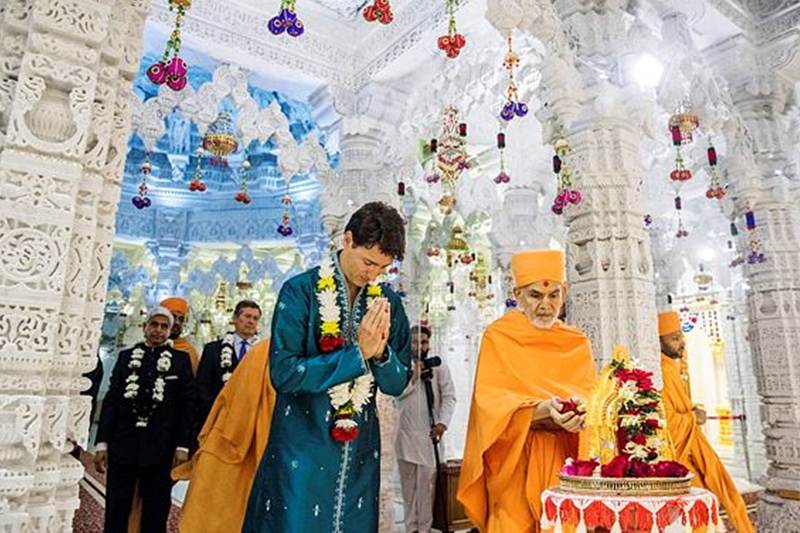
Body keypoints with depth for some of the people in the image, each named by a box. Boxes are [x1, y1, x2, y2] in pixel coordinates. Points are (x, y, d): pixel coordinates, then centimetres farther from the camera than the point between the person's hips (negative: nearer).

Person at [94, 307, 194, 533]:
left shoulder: (181, 360, 2)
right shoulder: (126, 356, 8)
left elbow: (187, 405, 0)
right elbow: (110, 401, 6)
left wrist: (182, 446, -5)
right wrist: (101, 443, 1)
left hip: (160, 450, -1)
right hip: (122, 446, 2)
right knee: (115, 514, 7)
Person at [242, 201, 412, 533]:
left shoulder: (388, 303, 2)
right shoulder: (300, 291, -10)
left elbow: (397, 384, 3)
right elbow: (283, 373, -18)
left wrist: (381, 352, -18)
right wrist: (357, 352, -20)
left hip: (360, 453, 4)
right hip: (301, 450, -3)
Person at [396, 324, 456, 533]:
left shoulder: (439, 367, 3)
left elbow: (449, 396, -2)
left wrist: (442, 423, -12)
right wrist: (414, 377, -9)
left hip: (429, 433, -2)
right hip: (405, 433, 2)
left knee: (427, 481, -5)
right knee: (408, 482, 9)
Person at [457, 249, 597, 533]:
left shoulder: (578, 343, 10)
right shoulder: (498, 336, -3)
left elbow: (591, 395, 1)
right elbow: (491, 404, -11)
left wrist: (579, 409, -22)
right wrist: (541, 410, -26)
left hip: (566, 462, 3)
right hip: (515, 465, -3)